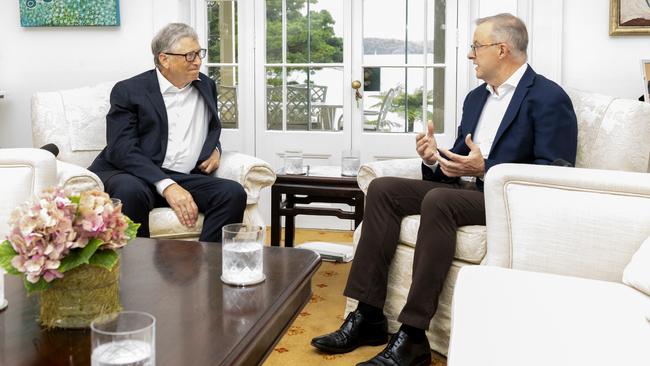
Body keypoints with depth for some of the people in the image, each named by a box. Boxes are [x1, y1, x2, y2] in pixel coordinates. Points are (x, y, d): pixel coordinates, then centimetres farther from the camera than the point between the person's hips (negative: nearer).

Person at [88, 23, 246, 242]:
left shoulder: (207, 86, 17)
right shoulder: (129, 91, 0)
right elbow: (122, 150, -12)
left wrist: (215, 149, 9)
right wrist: (166, 186, -25)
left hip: (185, 177, 4)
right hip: (135, 175, -4)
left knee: (233, 193, -24)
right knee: (131, 191, -38)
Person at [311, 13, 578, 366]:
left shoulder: (549, 98, -7)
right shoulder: (476, 97, 19)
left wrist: (485, 169, -23)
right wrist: (436, 158, -3)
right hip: (465, 189, 8)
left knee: (438, 201, -35)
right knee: (382, 189, -9)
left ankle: (412, 337, -30)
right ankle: (368, 315, -12)